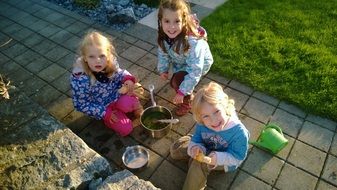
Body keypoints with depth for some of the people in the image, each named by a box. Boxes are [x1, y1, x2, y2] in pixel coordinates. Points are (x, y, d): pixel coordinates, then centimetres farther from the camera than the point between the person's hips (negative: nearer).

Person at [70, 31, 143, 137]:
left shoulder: (111, 63, -19)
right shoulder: (79, 79, -30)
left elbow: (119, 73, 5)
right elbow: (82, 105, -18)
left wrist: (128, 79, -18)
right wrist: (104, 113, -20)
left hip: (117, 93, 3)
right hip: (103, 108, -2)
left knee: (127, 104, -30)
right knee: (125, 129, -10)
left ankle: (134, 104, 5)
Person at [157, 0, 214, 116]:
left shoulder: (193, 42, -45)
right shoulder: (164, 36, -26)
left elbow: (195, 71, -39)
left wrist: (182, 92, -35)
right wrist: (163, 70, -8)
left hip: (200, 64, -6)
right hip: (181, 63, 6)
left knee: (178, 81, -23)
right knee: (174, 83, 14)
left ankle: (186, 103, 8)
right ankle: (188, 93, 48)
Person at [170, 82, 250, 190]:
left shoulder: (239, 132, -37)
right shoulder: (202, 124, -26)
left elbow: (237, 157, -25)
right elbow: (196, 140, -12)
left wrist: (218, 157, -41)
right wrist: (196, 148, -36)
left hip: (226, 160, -4)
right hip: (206, 148, 5)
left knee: (199, 163, -30)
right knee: (176, 149, 3)